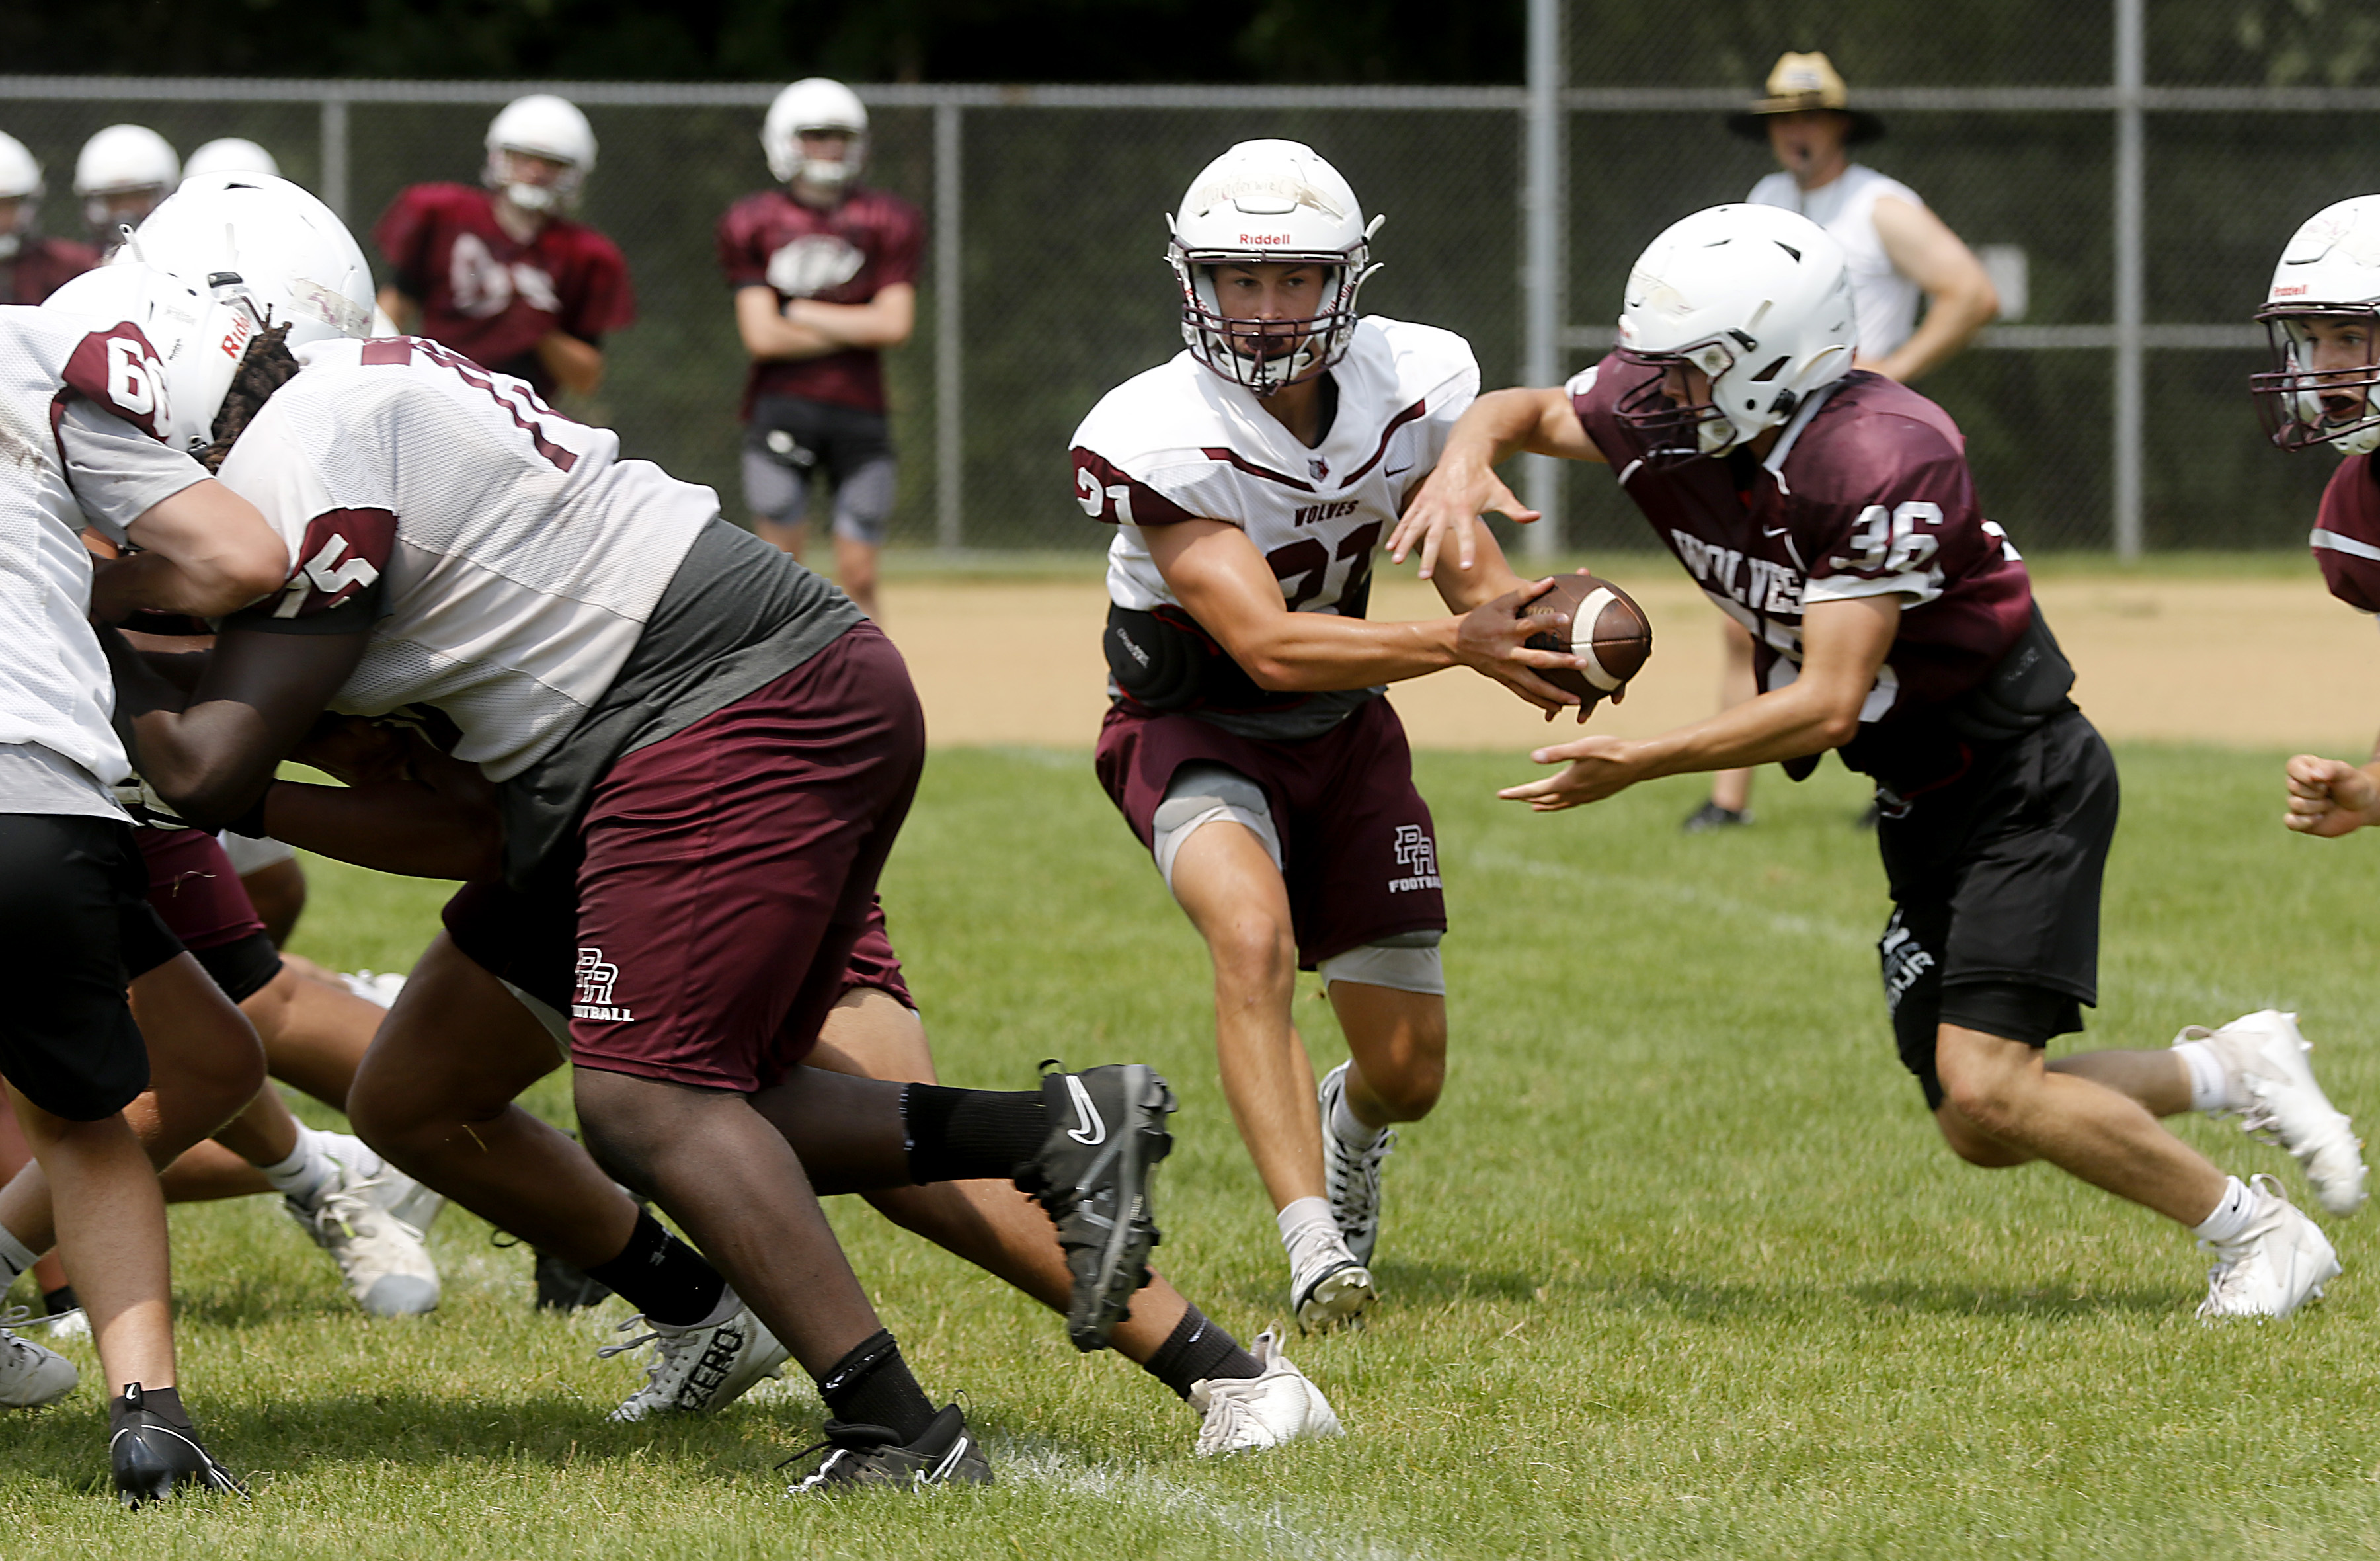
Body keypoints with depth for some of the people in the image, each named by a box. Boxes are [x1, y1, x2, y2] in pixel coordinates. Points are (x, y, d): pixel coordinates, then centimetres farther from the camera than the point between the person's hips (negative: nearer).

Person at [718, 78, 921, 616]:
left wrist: (802, 313, -1)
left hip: (858, 410, 1)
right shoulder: (752, 224, 4)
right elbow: (762, 336, -5)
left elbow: (895, 324, -4)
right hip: (782, 405, -1)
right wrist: (855, 328, -3)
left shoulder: (887, 222, 8)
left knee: (858, 573, -1)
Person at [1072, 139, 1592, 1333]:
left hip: (1342, 731, 5)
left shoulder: (1414, 385, -14)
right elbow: (1267, 646, -34)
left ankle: (1348, 1134, 46)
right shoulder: (1159, 439, -29)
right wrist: (1455, 644, -45)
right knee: (1254, 938, -36)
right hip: (1195, 728, -4)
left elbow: (1470, 573, -2)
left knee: (1409, 1074, 7)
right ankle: (1316, 1250, -35)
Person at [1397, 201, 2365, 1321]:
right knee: (1978, 1131, 8)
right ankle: (2234, 1073, 29)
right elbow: (1527, 412, 10)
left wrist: (1639, 765, -30)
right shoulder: (1666, 423, -9)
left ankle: (2259, 1234, -1)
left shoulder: (1882, 460, -30)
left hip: (2023, 780, -8)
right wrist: (1464, 461, -13)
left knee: (1987, 1090, -19)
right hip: (1921, 802, 8)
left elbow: (1828, 705, -31)